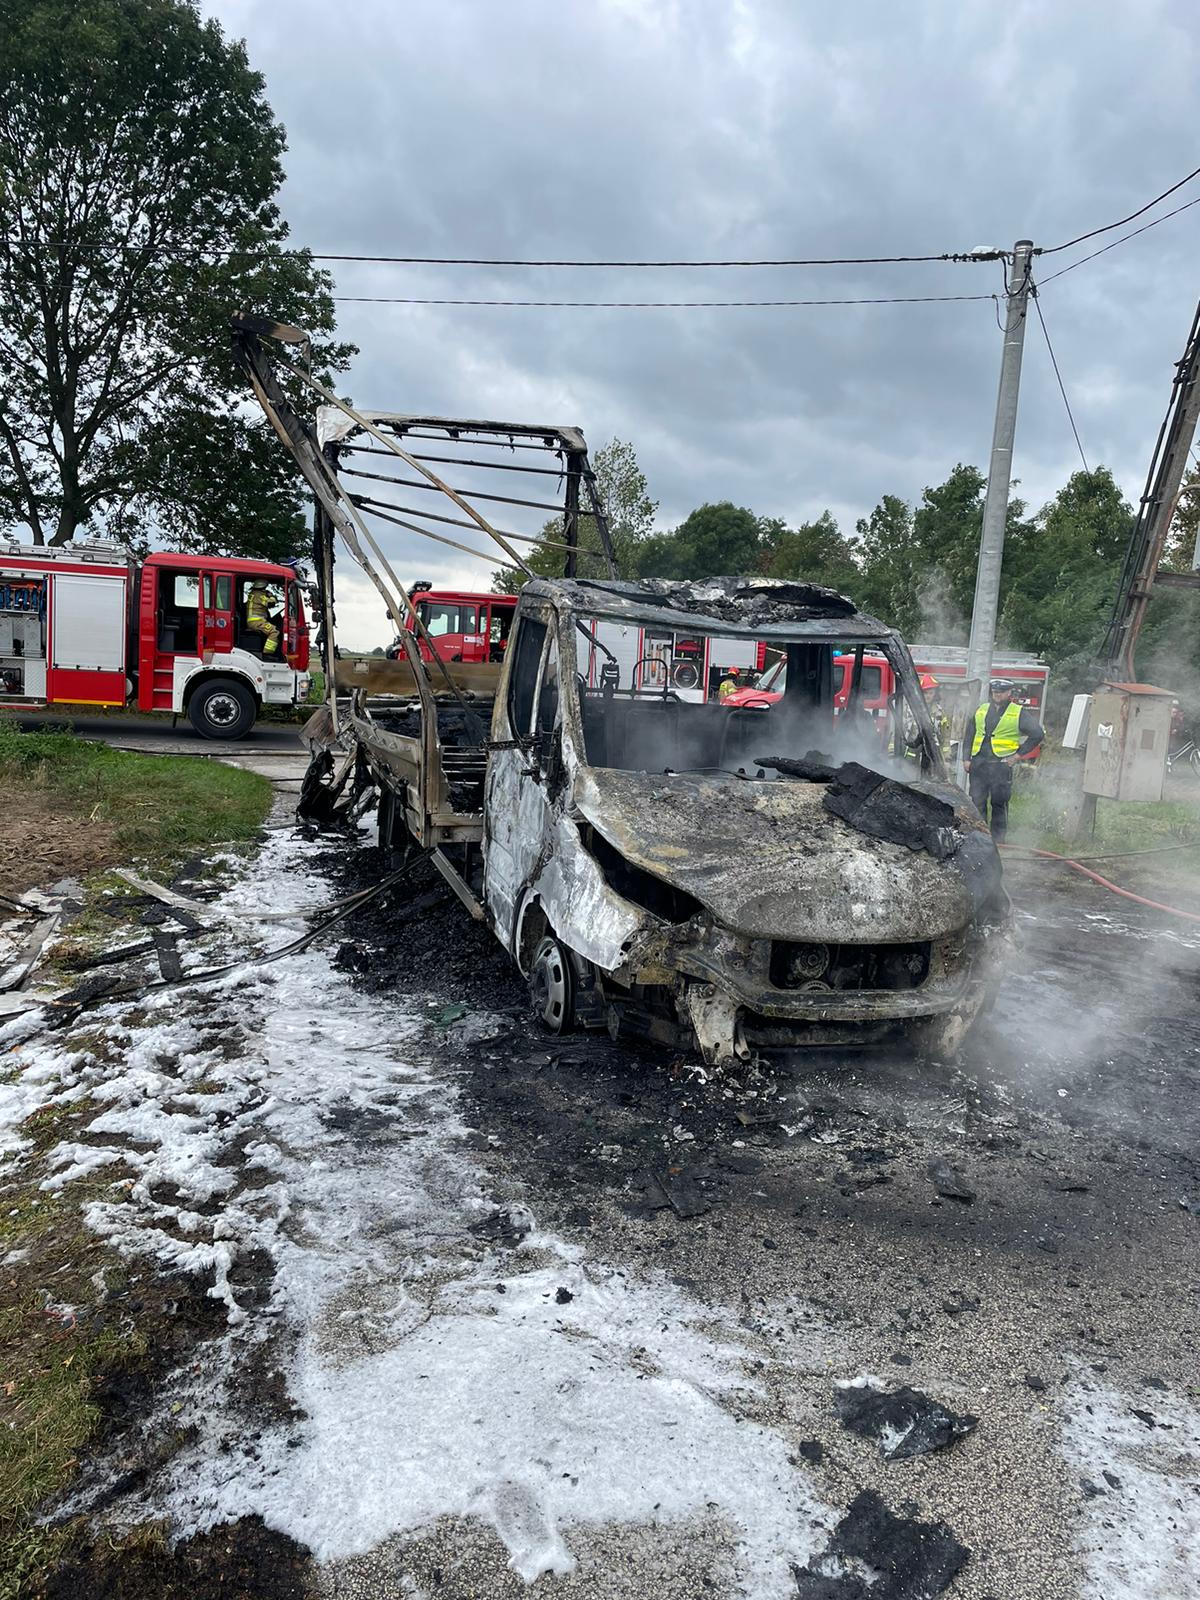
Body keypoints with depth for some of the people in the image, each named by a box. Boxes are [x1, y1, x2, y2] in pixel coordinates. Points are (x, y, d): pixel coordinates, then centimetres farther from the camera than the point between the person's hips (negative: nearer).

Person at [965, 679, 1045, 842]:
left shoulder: (1018, 713, 2)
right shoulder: (981, 710, 15)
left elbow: (1038, 734, 0)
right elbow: (970, 734, 18)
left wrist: (1019, 754, -2)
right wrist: (966, 758, 9)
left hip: (1001, 764, -4)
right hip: (978, 763, 4)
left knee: (999, 803, 1)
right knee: (977, 802, 3)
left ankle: (997, 839, 9)